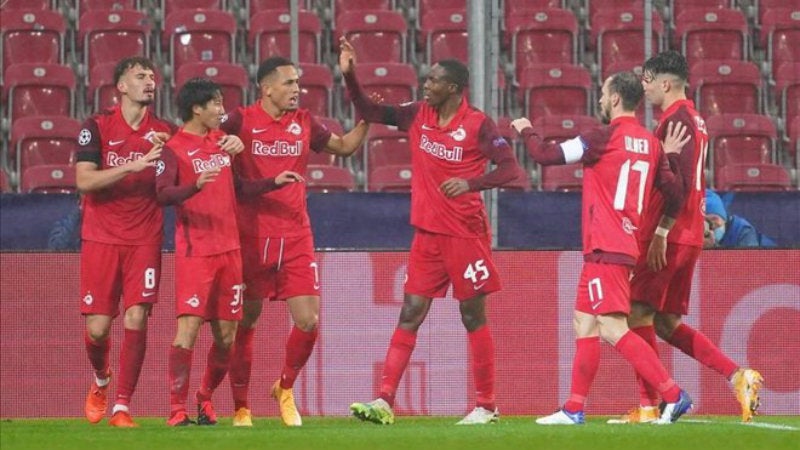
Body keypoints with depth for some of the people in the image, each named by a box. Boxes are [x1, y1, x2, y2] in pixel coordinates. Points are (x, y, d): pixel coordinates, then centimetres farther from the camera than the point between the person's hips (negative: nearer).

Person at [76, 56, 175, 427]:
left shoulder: (164, 132, 4)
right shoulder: (97, 127, -3)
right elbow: (84, 180, -13)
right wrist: (134, 165, -23)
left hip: (144, 240, 1)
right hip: (101, 239, -1)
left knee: (136, 319, -11)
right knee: (98, 326, -1)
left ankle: (122, 406, -3)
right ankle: (101, 381, 31)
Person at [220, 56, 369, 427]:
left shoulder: (304, 123, 8)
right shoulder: (241, 121, -6)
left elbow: (343, 147, 23)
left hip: (296, 237, 4)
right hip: (252, 239, -4)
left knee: (308, 320, -4)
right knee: (245, 321, 4)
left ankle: (285, 388, 21)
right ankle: (240, 407, 15)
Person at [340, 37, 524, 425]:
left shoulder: (477, 125, -10)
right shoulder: (417, 115, 6)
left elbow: (510, 169, -14)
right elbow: (369, 112, 13)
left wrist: (470, 183, -28)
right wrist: (349, 74, 0)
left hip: (466, 234, -5)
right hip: (427, 234, 5)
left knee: (473, 317, 1)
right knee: (409, 316, 0)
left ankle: (486, 406, 9)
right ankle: (384, 402, -4)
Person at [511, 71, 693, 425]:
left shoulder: (603, 139, -11)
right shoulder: (651, 144, 10)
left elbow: (545, 155, -8)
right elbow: (674, 194, 9)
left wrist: (525, 131, 11)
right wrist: (668, 157, 20)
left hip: (605, 250, -9)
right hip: (626, 247, 9)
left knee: (613, 329, -14)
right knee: (584, 323, 15)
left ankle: (673, 395, -22)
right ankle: (574, 410, 18)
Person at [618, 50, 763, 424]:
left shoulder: (676, 119, -11)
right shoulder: (694, 119, 19)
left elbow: (680, 182, -20)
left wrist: (661, 232, -22)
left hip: (669, 237, -10)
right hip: (688, 238, 10)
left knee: (639, 315, -6)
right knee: (667, 323, 12)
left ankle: (647, 406, -8)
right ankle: (737, 375, 4)